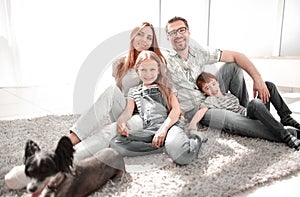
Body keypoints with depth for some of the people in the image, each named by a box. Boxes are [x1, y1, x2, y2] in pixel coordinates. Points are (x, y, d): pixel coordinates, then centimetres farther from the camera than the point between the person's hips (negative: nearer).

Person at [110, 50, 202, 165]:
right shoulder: (134, 92, 25)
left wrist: (164, 129, -14)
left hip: (171, 124, -3)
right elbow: (128, 111, 10)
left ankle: (193, 140, -3)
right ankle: (163, 145, -20)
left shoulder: (165, 88, 18)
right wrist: (120, 122, -16)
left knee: (181, 156, -37)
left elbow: (176, 110, 4)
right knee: (115, 143, -26)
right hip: (149, 129, 3)